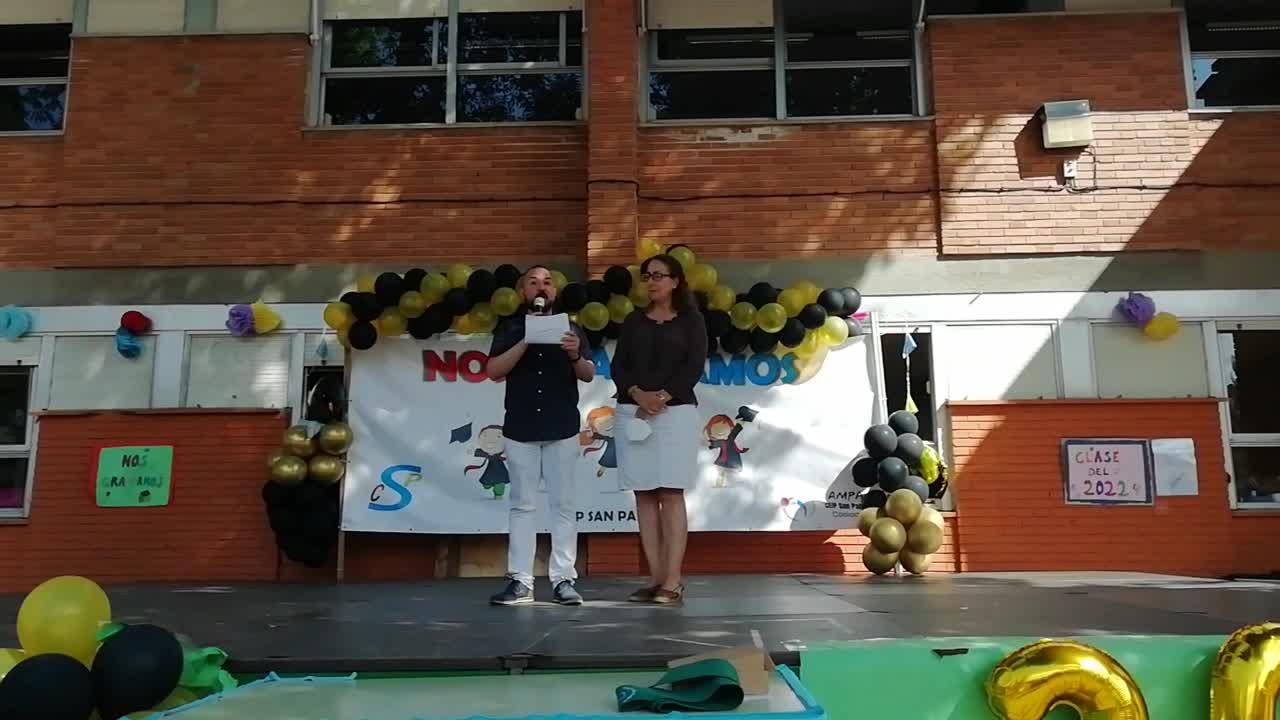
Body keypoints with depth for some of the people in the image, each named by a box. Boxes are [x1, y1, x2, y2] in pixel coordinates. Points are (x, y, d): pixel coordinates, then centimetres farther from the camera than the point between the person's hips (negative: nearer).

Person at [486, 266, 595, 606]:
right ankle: (520, 582, 6)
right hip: (521, 428, 0)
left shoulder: (570, 327, 10)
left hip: (562, 428, 0)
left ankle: (563, 580, 4)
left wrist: (575, 355, -16)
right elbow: (494, 371, -3)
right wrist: (526, 341, -14)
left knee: (563, 505, 1)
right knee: (522, 505, 3)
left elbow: (589, 375, 5)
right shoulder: (510, 328, 9)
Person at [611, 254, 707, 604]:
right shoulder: (633, 321, 16)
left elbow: (694, 367, -4)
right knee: (644, 496, 1)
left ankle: (673, 581, -7)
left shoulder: (691, 320, 7)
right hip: (633, 413, 4)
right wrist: (638, 394, -13)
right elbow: (617, 366, 6)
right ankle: (655, 578, 4)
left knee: (671, 494, -7)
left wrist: (661, 398, -15)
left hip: (676, 412, -3)